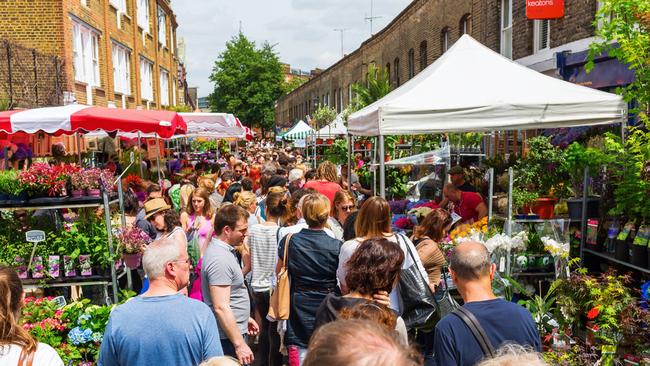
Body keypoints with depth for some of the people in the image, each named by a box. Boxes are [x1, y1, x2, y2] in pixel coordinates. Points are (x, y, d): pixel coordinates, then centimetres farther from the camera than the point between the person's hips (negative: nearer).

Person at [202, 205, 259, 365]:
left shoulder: (221, 249, 7)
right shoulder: (220, 258, -24)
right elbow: (221, 307, -27)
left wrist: (244, 318, 21)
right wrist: (239, 344, -25)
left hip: (235, 329, 10)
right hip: (229, 336, -10)